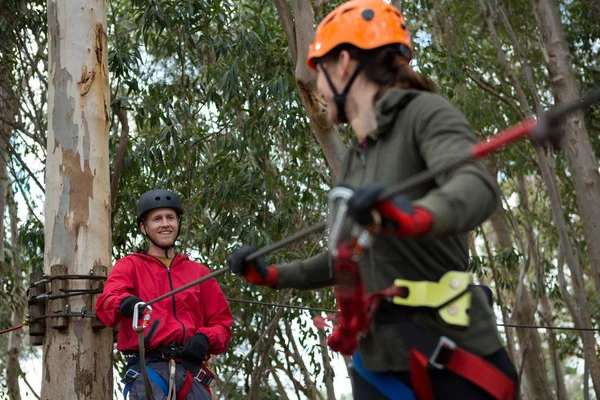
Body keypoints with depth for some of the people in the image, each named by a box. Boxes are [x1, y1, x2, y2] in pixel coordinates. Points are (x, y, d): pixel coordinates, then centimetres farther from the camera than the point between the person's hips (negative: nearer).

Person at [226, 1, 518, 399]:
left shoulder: (424, 113, -7)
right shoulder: (354, 162, 15)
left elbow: (477, 187, -27)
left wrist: (417, 217, -47)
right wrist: (274, 276, 21)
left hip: (452, 363, -6)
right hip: (376, 360, 7)